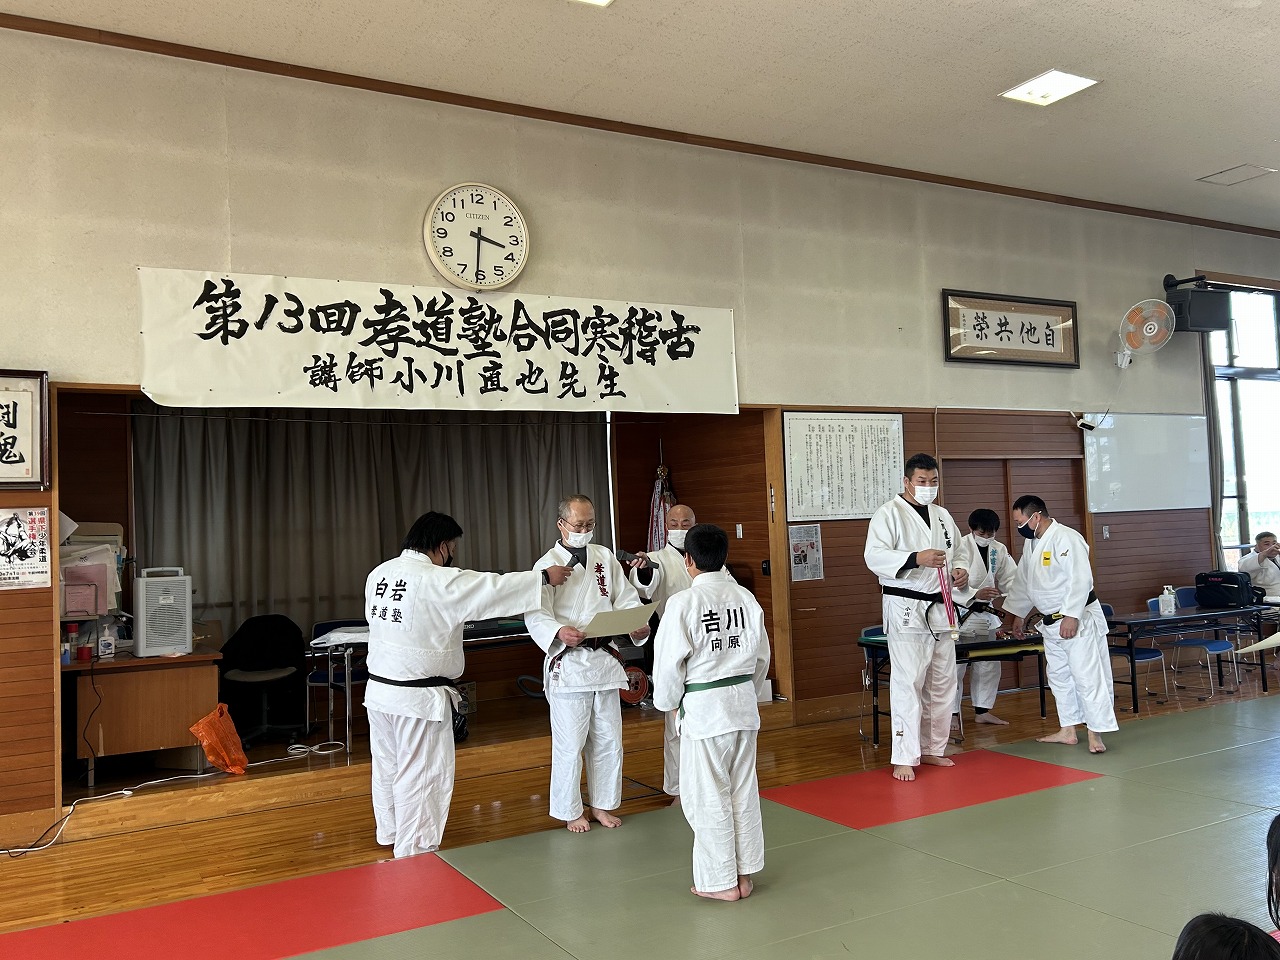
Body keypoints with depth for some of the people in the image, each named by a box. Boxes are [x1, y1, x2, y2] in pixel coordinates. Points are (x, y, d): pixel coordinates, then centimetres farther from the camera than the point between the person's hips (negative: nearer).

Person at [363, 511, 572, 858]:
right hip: (418, 697, -8)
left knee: (387, 765, 22)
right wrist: (545, 577, -3)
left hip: (379, 689, 8)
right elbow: (496, 588, -14)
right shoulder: (440, 581, -19)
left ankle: (389, 832, 42)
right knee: (421, 774, 5)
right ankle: (415, 852, 16)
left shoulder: (378, 574, 3)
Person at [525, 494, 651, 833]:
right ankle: (571, 811, 20)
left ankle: (600, 805, 31)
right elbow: (535, 614, -14)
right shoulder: (548, 564, -6)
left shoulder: (605, 557, 8)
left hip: (604, 659, 5)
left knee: (608, 739, 14)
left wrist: (639, 625, -14)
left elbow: (626, 598, 6)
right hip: (567, 662, -5)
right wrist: (559, 632, -33)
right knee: (570, 743, 2)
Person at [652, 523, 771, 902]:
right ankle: (744, 872, 25)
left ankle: (721, 880, 15)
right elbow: (761, 654, 9)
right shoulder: (745, 597, 1)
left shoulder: (683, 603, -15)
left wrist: (668, 701, 6)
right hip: (743, 701, 6)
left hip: (704, 707, -6)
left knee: (709, 796, 6)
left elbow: (670, 661, -12)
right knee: (744, 791, 15)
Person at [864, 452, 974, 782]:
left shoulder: (943, 516, 14)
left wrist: (961, 571, 1)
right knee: (908, 683, -8)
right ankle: (904, 758, -2)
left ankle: (932, 748, 26)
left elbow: (960, 551, 24)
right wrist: (916, 558, -29)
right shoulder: (889, 514, -7)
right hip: (906, 609, -7)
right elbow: (874, 556, -17)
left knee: (942, 682, 12)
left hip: (941, 609, 7)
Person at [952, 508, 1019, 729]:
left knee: (989, 663, 12)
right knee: (956, 665, -6)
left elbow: (1010, 578, 6)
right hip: (959, 613, -7)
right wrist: (976, 594, -32)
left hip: (984, 614, 7)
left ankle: (982, 711, 25)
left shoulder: (999, 550, 4)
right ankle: (952, 714, 5)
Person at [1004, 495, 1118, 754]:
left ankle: (1096, 733, -3)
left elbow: (1080, 579, -25)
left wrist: (1071, 616, -27)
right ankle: (1067, 730, 24)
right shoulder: (1031, 543, 10)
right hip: (1051, 622, 10)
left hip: (1077, 619, -10)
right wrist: (1018, 614, 22)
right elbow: (1023, 581, 19)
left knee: (1087, 674, -8)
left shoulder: (1066, 539, -19)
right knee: (1059, 676, 14)